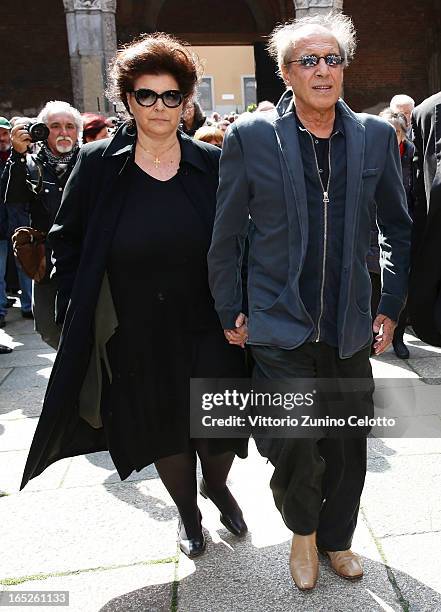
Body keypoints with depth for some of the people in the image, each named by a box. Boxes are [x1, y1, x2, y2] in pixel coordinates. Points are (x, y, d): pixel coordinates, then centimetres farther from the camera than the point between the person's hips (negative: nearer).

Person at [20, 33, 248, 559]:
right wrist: (78, 309, -3)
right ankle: (188, 511, 43)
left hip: (207, 331, 1)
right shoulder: (98, 164, -5)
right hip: (136, 337, 0)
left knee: (220, 429, 9)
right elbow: (67, 240, 2)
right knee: (162, 432, 14)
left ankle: (216, 485, 45)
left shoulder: (212, 164, -2)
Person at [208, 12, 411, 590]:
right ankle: (303, 530, 31)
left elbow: (400, 229, 12)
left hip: (350, 330, 3)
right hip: (280, 329, -2)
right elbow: (226, 237, 1)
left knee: (348, 450, 13)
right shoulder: (249, 136, -5)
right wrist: (230, 314, 2)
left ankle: (335, 538, 42)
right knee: (295, 452, -4)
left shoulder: (376, 136, 3)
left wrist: (391, 306, 8)